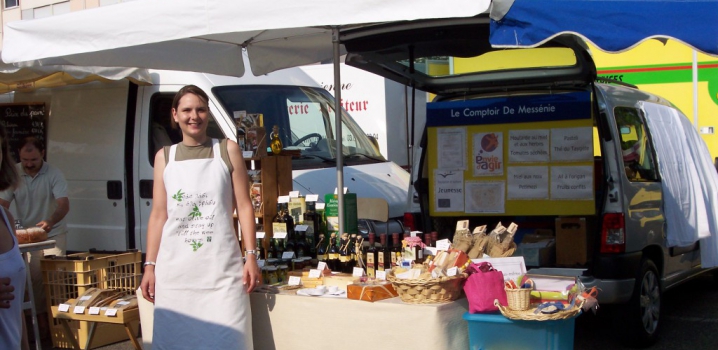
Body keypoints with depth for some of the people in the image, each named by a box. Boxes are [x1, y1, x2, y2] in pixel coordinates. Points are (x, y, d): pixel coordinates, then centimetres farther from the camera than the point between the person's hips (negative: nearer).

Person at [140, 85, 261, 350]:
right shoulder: (164, 157, 10)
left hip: (221, 266, -2)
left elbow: (243, 206, 4)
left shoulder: (227, 150, 5)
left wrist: (251, 256, -3)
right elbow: (158, 214, 10)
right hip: (175, 267, 2)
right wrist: (150, 265, 6)